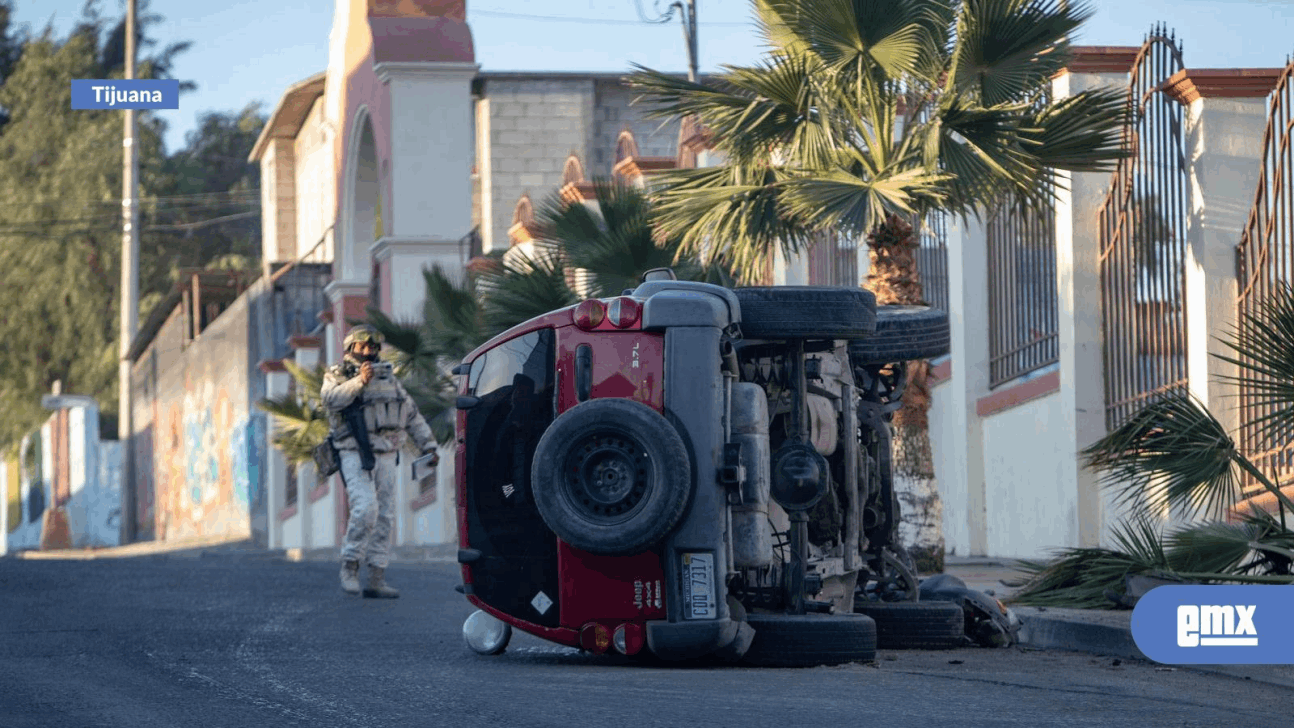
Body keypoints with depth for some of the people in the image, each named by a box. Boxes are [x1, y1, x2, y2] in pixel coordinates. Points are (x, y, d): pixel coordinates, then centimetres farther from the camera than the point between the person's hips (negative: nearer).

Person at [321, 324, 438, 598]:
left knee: (384, 516, 2)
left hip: (386, 455, 5)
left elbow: (412, 415, 21)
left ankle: (376, 580, 5)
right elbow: (331, 398, -20)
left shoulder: (388, 377, 17)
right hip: (355, 454, -5)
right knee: (365, 508, -21)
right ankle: (350, 565, -5)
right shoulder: (337, 376, 3)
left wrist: (428, 445, 15)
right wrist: (359, 382, -30)